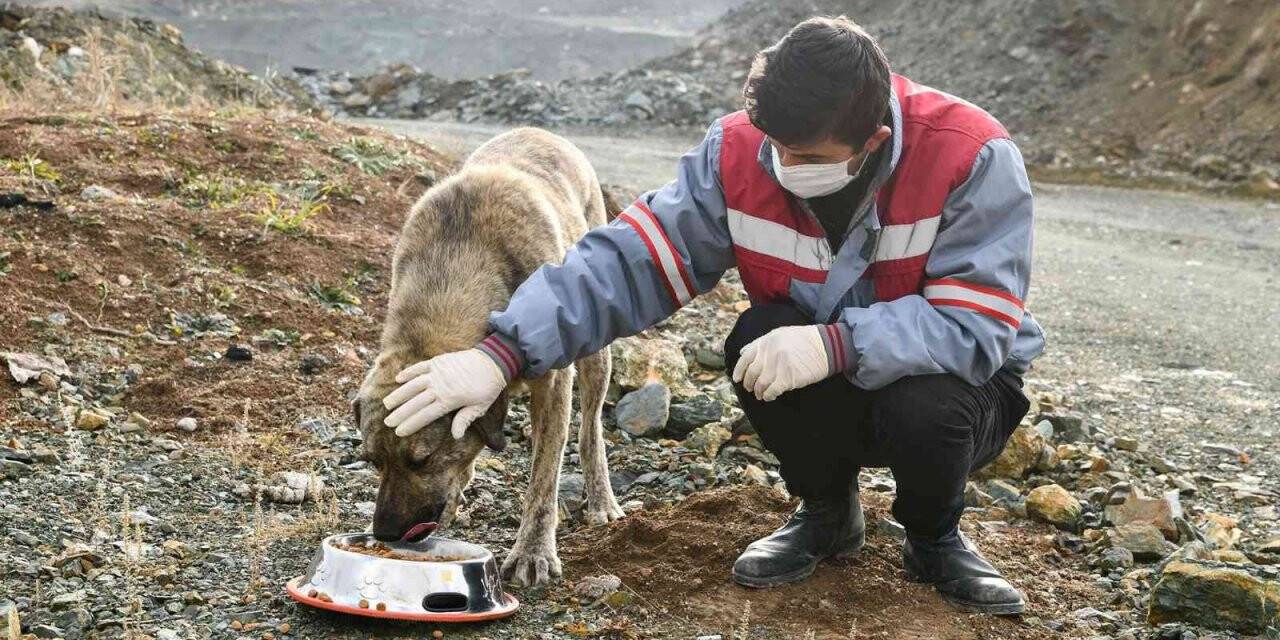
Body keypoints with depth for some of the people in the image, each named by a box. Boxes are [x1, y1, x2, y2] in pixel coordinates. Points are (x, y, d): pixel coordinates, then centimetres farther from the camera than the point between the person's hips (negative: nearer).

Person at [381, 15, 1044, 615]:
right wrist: (502, 353, -32)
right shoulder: (739, 152, -17)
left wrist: (837, 343, -46)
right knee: (759, 337, -29)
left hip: (958, 378, -3)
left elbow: (976, 326, -32)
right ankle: (826, 511, 0)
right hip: (827, 395, 3)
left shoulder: (973, 160, -27)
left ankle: (934, 537, 0)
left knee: (923, 408, -37)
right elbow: (630, 259, -21)